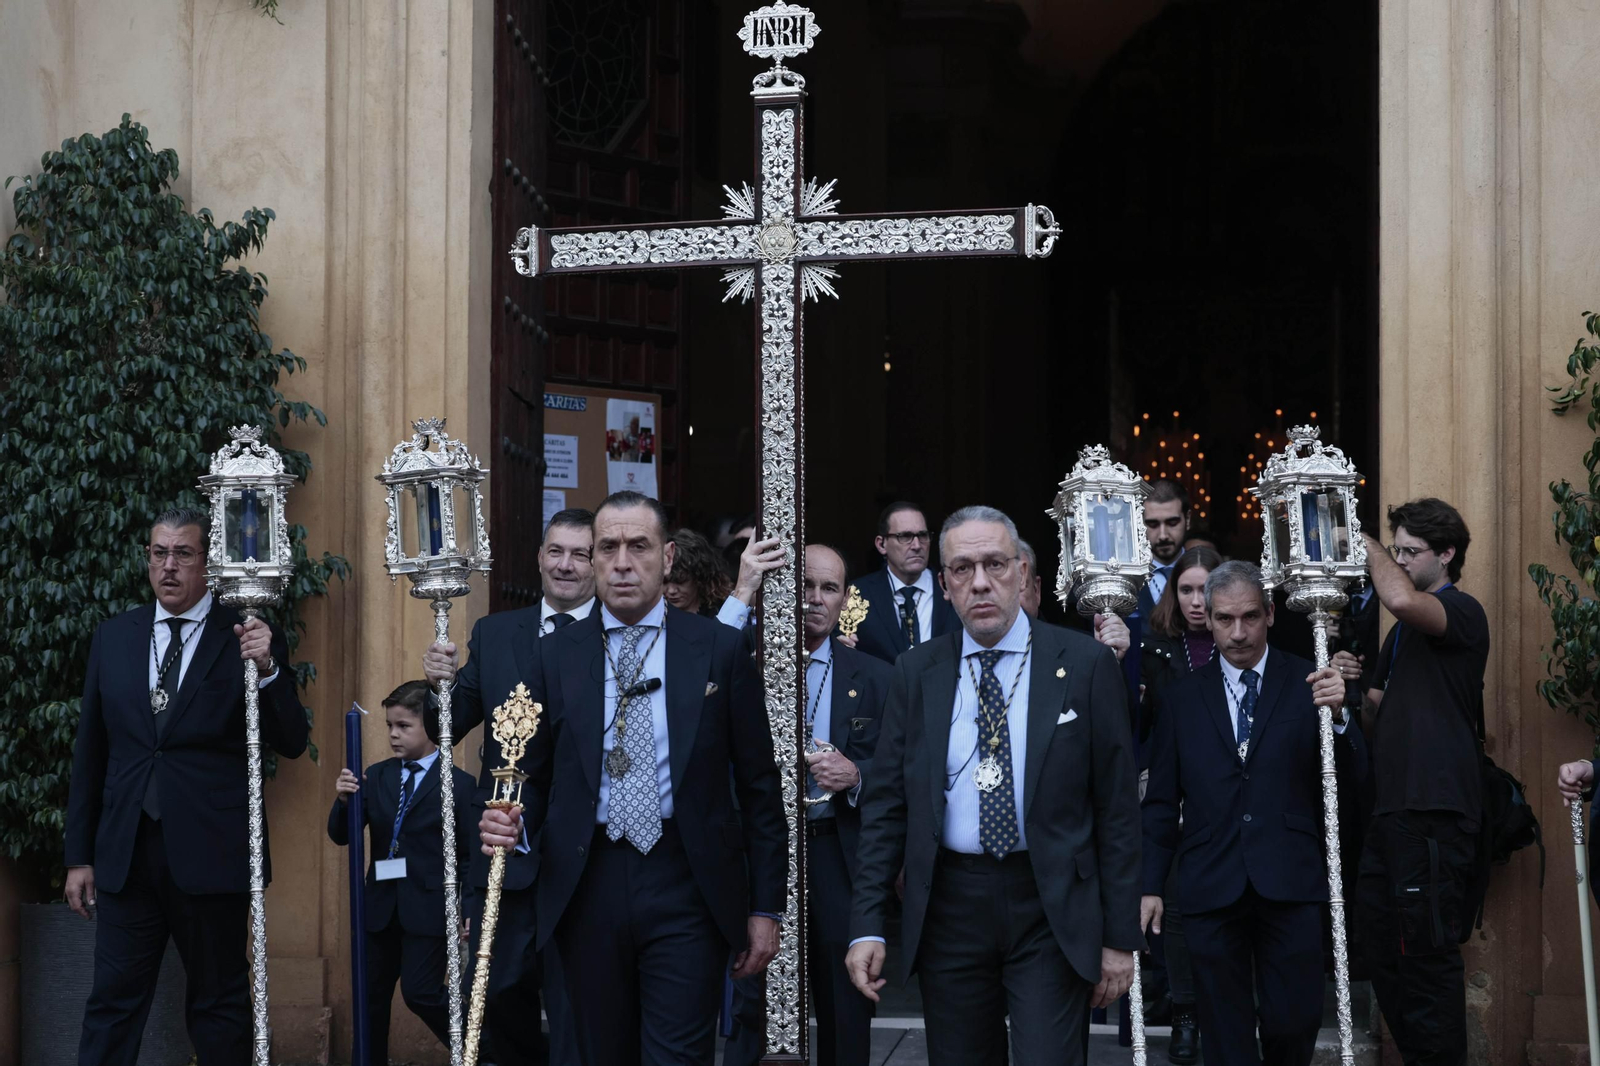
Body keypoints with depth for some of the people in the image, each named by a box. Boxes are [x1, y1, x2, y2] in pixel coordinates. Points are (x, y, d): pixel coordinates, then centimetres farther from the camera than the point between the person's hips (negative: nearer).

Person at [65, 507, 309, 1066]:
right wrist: (79, 854, 10)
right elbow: (89, 751, 12)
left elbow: (291, 744, -4)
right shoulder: (113, 636, 9)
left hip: (210, 853, -3)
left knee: (220, 1004, 7)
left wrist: (267, 669, -20)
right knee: (112, 1003, 4)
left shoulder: (247, 638, -1)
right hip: (125, 853, 3)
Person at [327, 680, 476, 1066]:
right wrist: (344, 800, -14)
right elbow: (341, 836, 5)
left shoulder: (458, 784, -5)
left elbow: (469, 855, -5)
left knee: (420, 991, -9)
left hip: (427, 908, -5)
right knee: (372, 995, 9)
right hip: (381, 905, 5)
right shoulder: (377, 777, 8)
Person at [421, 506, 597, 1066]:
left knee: (576, 1014, 2)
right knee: (488, 1001, 8)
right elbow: (451, 727, 8)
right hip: (509, 856, 4)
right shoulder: (494, 634, 11)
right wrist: (444, 683, -11)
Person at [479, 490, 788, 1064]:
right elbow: (536, 776, 14)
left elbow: (759, 784, 3)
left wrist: (766, 908, 1)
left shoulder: (719, 649, 1)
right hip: (587, 885, 2)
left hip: (685, 889, -2)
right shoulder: (557, 655, 7)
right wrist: (510, 823, -9)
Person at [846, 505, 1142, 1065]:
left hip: (1053, 911, -2)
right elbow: (885, 804, 6)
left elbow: (1117, 807, -1)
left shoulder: (1086, 665, -3)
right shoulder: (916, 672, 5)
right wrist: (867, 925, -2)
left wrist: (1120, 936, -3)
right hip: (949, 908, 3)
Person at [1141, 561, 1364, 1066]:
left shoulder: (1306, 684, 4)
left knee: (1294, 1023, 0)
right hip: (1210, 886, 1)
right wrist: (1151, 885, 5)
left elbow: (1353, 774, -2)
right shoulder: (1180, 697, 8)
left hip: (1289, 883, -1)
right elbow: (1162, 802, 10)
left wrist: (1338, 714, -19)